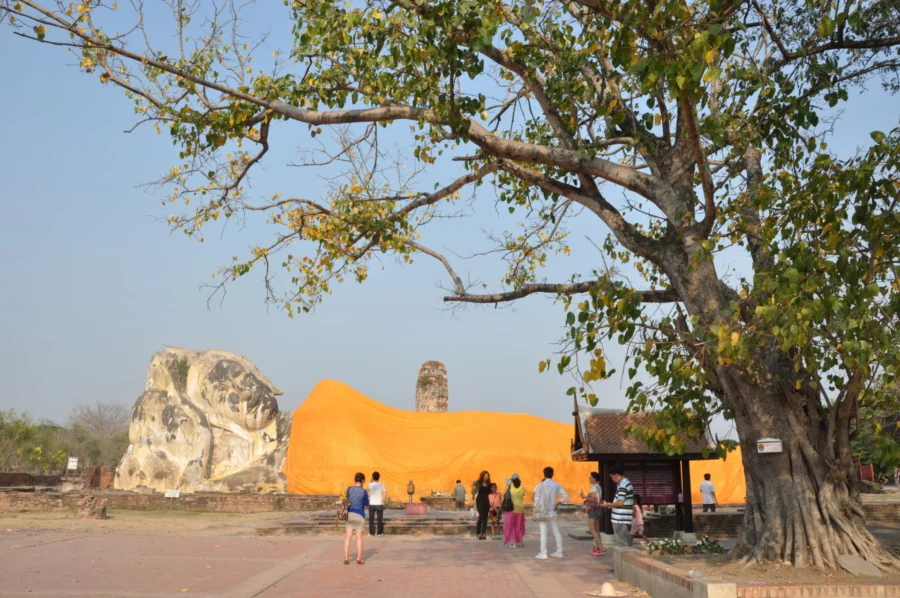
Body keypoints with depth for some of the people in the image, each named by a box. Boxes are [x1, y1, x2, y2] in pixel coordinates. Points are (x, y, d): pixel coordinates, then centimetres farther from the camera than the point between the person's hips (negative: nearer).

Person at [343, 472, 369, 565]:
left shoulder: (349, 489, -2)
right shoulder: (363, 491, -10)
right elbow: (366, 504, 1)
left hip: (350, 514, 3)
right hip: (359, 515, -3)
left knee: (348, 537, 6)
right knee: (359, 537, 5)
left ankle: (346, 558, 4)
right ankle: (359, 558, 7)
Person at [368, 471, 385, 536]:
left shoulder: (370, 485, -3)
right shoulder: (381, 485, -4)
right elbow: (383, 495, -4)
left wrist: (371, 481, 17)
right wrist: (383, 502, 10)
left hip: (372, 504, 0)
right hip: (379, 504, 0)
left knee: (371, 519, 8)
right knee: (380, 519, 9)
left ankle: (371, 532, 7)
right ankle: (380, 532, 10)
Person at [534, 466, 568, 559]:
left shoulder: (540, 485, -7)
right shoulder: (557, 485, 3)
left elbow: (537, 500, -9)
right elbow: (565, 496, -3)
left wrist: (535, 512, -1)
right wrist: (558, 502, 7)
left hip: (543, 512, -3)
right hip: (552, 512, 3)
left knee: (543, 533, -3)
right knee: (556, 532, 12)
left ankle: (543, 553, -4)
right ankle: (559, 552, 14)